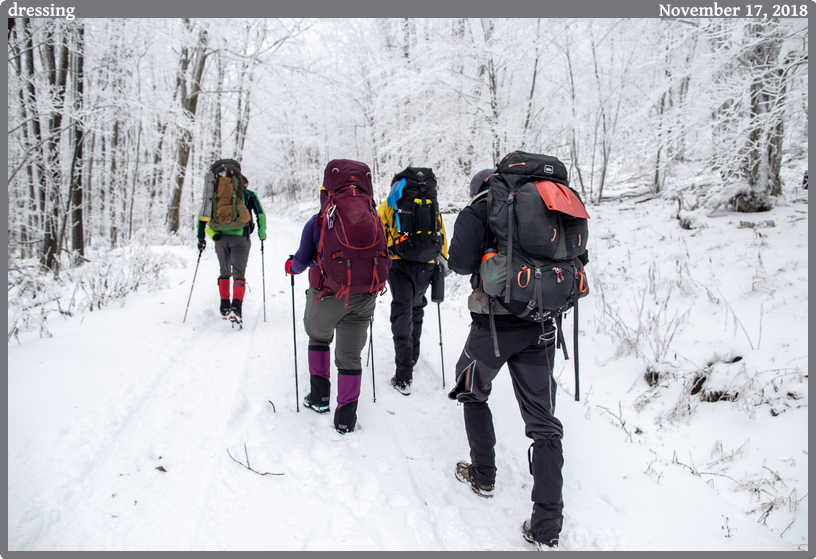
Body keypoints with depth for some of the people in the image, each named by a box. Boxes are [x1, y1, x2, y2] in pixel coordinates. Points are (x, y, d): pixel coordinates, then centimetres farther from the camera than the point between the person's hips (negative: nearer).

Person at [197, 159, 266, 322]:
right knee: (239, 273, -5)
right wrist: (262, 235, 14)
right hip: (240, 238, -3)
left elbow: (204, 216, 8)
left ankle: (224, 307, 20)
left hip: (220, 237, 3)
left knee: (224, 272, 19)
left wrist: (201, 238, 9)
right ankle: (236, 307, -25)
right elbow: (261, 215, 3)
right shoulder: (249, 194, 12)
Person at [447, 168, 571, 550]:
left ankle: (483, 476, 34)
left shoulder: (476, 213, -1)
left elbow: (460, 262, -16)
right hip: (539, 326, 4)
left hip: (494, 324, -3)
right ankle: (547, 527, 6)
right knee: (543, 423, 6)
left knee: (473, 393, 25)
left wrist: (481, 264, 5)